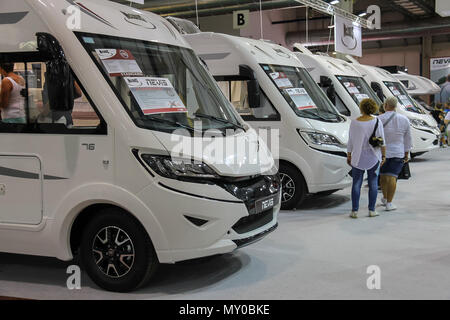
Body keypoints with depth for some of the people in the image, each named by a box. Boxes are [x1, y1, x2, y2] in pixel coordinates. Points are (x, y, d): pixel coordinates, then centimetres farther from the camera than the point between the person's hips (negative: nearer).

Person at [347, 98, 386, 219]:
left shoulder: (354, 123, -6)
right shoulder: (376, 122, -7)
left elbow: (350, 142, 0)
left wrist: (349, 155, 10)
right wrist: (383, 155, 5)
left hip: (358, 157, 0)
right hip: (373, 157, 0)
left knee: (356, 184, 7)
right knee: (373, 183, 9)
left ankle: (354, 211, 4)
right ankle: (372, 210, 11)